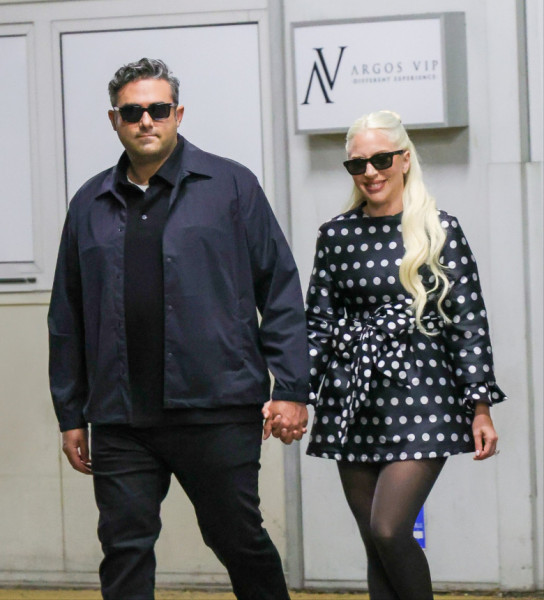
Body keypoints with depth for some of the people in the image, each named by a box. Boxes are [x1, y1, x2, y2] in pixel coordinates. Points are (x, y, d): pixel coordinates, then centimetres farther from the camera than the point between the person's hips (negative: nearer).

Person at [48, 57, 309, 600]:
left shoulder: (231, 185, 3)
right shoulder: (90, 205, 12)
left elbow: (281, 290, 1)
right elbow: (67, 320, 15)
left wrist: (290, 389, -6)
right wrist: (71, 415, 12)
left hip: (218, 410, -3)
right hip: (120, 418, 3)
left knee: (239, 540, 7)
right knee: (124, 551, 1)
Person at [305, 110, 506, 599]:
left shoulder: (440, 231, 0)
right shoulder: (336, 236, 8)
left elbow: (468, 321, -1)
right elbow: (318, 321, 10)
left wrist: (481, 406, -5)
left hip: (419, 394, -4)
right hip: (353, 399, 4)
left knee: (389, 531, -16)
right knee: (375, 545, 5)